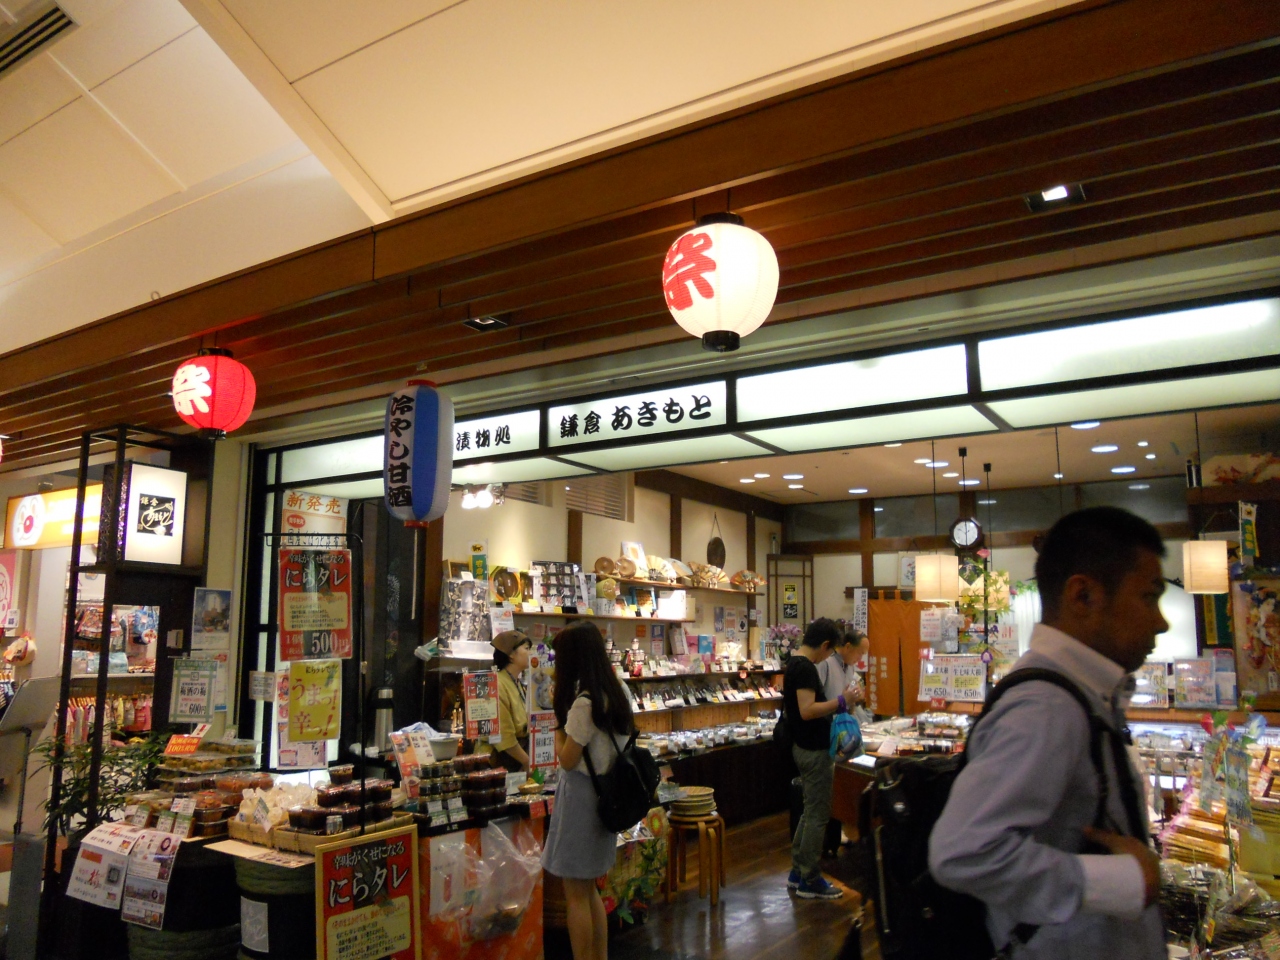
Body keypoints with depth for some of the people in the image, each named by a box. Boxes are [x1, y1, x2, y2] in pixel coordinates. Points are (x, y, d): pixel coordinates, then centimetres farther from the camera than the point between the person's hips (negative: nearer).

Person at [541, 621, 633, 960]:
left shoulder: (583, 702, -22)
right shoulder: (613, 694, 4)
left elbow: (568, 760, -16)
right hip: (603, 795, 9)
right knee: (589, 890, 19)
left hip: (581, 796, -9)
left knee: (576, 895, 4)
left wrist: (558, 723, -3)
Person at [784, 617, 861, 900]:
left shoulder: (793, 664, 11)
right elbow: (807, 710, -29)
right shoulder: (806, 668, -20)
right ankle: (809, 881, 8)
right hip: (814, 749, -10)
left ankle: (797, 873, 25)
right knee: (818, 815, -1)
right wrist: (841, 701, -21)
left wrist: (833, 703, 18)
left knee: (811, 811, 18)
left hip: (804, 746, 10)